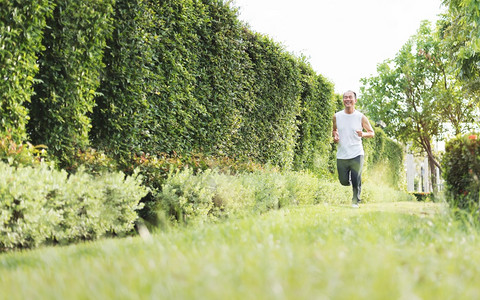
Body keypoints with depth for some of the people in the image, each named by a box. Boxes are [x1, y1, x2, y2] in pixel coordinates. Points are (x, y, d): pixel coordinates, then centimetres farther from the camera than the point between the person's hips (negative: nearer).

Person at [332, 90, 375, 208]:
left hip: (356, 155, -2)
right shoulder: (337, 116, 3)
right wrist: (335, 136, -3)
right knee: (344, 181, 6)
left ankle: (355, 201, 17)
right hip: (341, 155, 2)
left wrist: (363, 134, -16)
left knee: (356, 181, -4)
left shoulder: (361, 117, -2)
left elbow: (372, 133, 5)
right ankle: (349, 179, 40)